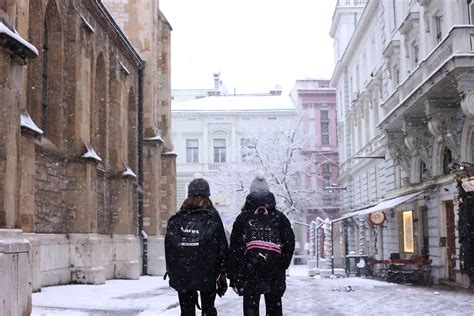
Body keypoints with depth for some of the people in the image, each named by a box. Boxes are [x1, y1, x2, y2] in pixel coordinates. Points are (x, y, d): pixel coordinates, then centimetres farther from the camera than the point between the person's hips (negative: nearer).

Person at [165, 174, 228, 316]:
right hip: (207, 275, -1)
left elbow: (169, 249, 4)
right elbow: (222, 247, -4)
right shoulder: (212, 217, -4)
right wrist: (222, 273, 2)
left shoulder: (176, 219, 2)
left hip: (182, 276, 1)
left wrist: (171, 272, 11)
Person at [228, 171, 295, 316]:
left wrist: (232, 277, 6)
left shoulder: (243, 218, 5)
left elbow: (234, 249, 3)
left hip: (249, 272, -1)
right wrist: (283, 266, 14)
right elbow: (290, 244, 4)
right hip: (275, 273, 1)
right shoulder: (279, 217, 8)